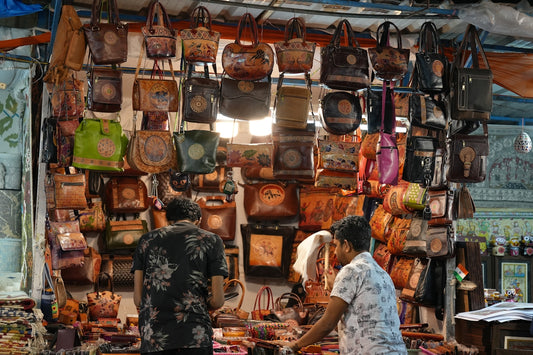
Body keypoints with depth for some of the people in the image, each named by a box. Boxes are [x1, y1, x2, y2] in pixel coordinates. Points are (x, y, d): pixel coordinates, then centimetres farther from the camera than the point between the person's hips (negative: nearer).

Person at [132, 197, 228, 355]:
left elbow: (138, 299, 10)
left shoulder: (147, 240, 17)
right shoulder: (211, 240, 10)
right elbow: (217, 300, 3)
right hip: (195, 336, -2)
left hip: (152, 338, 3)